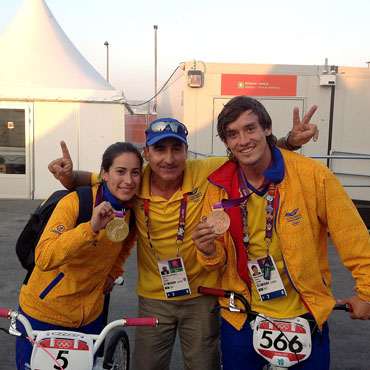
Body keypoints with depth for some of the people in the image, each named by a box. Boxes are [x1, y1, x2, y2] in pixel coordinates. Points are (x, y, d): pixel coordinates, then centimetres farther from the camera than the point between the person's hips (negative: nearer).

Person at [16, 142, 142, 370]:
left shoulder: (134, 210, -5)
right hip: (44, 314, -4)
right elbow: (43, 259, -33)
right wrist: (91, 228, -42)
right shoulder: (75, 202, -22)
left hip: (90, 317, 5)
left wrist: (113, 273, 7)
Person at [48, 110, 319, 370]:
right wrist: (70, 175, -20)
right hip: (154, 297, 1)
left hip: (201, 294, -1)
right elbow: (95, 180, 1)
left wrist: (290, 140, -24)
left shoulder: (208, 172, -18)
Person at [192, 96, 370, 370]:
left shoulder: (312, 174, -15)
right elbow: (219, 259, 2)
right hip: (241, 318, 2)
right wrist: (210, 252, -20)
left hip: (305, 315, -1)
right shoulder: (219, 188, -7)